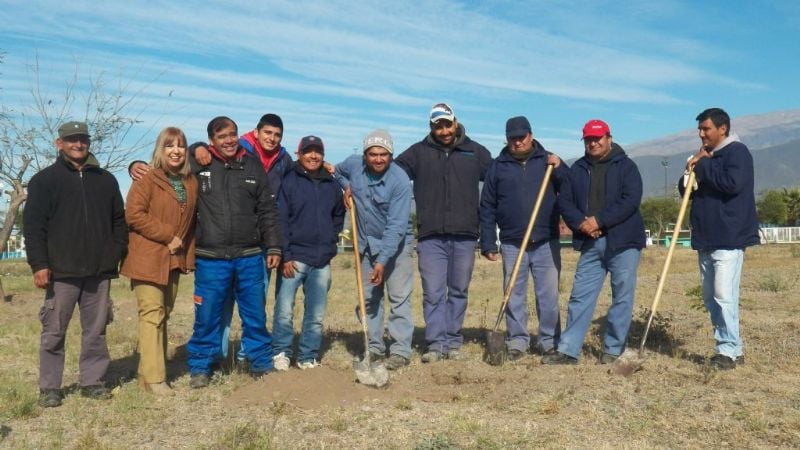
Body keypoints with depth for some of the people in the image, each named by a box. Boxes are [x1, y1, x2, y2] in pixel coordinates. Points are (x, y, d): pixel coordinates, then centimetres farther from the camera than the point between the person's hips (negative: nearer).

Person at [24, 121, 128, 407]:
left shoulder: (106, 180, 14)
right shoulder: (45, 179, 5)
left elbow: (119, 221, 17)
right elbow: (33, 225, -2)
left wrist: (117, 254, 4)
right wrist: (39, 264, -10)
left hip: (99, 270, 3)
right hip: (62, 271, -3)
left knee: (96, 330, 7)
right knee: (54, 331, 3)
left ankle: (92, 381, 17)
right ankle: (49, 388, 13)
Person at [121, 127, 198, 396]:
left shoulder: (191, 183, 12)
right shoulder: (147, 180, -6)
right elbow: (134, 214, -15)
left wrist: (188, 253, 9)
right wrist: (168, 236, -15)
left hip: (174, 259, 6)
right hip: (148, 258, -6)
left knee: (163, 313, 10)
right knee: (152, 314, -9)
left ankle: (148, 372, 19)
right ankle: (154, 378, -5)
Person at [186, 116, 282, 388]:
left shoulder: (253, 167, 8)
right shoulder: (198, 165, 1)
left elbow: (267, 211, 9)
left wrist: (273, 247, 6)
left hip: (250, 257, 2)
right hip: (211, 259, -1)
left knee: (255, 315, 11)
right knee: (207, 317, 5)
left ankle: (261, 363, 26)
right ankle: (200, 368, 22)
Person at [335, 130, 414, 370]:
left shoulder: (400, 181, -23)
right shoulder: (353, 164, -6)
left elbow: (396, 226, -26)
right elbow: (338, 172, 21)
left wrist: (382, 261, -31)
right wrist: (347, 186, 0)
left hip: (396, 245, -5)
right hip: (366, 244, 5)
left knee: (399, 298, -6)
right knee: (368, 298, 10)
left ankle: (401, 350, -1)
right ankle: (374, 348, 20)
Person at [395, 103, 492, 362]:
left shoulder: (476, 152, 9)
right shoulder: (419, 152, 7)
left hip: (464, 236, 1)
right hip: (430, 236, -1)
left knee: (459, 292, 8)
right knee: (433, 293, -2)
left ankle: (453, 343, 17)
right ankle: (436, 344, 4)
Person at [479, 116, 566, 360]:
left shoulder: (547, 160, 8)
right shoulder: (498, 166, 6)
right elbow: (487, 208, 5)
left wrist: (559, 169, -13)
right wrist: (488, 243, 1)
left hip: (546, 242, 0)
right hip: (512, 243, 0)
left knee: (549, 294, 4)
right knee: (514, 294, 3)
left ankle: (549, 341, 14)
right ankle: (517, 340, 12)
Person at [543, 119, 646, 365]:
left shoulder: (625, 166, 1)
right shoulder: (577, 169, 13)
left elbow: (631, 200, -12)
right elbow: (564, 201, 7)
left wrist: (599, 220, -18)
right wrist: (580, 223, -11)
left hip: (623, 242, -3)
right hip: (590, 243, 4)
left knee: (622, 297, 2)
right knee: (580, 297, 3)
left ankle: (613, 350, 14)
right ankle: (568, 350, 7)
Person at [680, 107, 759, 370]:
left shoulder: (737, 152, -5)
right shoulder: (706, 156, 20)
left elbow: (732, 183, -22)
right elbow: (686, 191, 20)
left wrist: (702, 167, -12)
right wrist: (691, 171, 1)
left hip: (729, 239, -9)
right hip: (706, 240, 9)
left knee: (724, 295, -13)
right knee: (710, 297, 9)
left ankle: (730, 351, -7)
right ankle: (731, 348, 16)